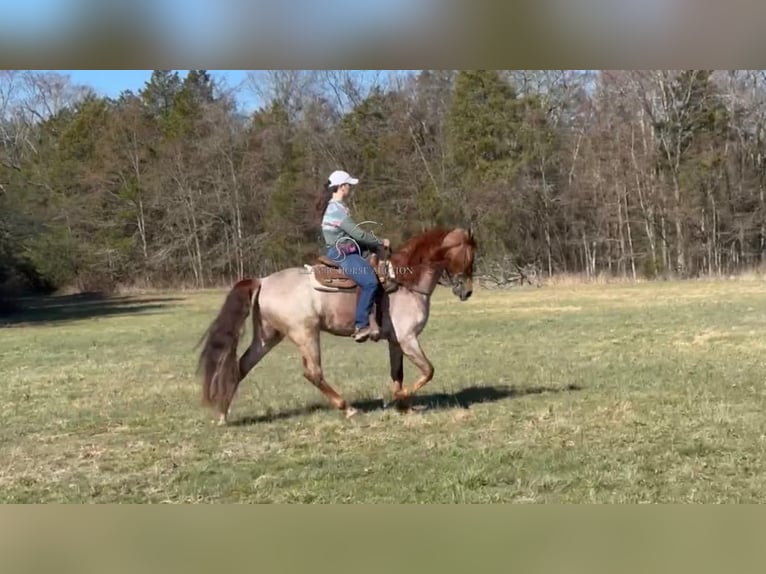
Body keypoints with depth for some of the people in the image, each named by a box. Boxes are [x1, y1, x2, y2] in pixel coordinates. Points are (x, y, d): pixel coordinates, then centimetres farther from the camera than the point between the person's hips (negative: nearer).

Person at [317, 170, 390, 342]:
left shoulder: (334, 207, 16)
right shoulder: (338, 210, -17)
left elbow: (354, 234, 20)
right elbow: (359, 234, -18)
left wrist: (376, 245, 14)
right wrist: (381, 242, -6)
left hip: (344, 251, 11)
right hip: (341, 255, -11)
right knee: (370, 281, -25)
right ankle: (361, 325, -25)